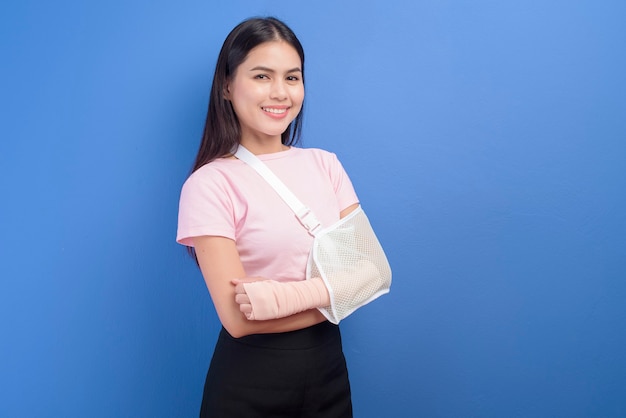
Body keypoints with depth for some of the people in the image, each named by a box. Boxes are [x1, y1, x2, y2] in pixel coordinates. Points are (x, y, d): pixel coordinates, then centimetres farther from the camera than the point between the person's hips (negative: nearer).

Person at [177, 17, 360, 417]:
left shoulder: (326, 165, 1)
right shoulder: (209, 184, -14)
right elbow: (239, 318, -18)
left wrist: (293, 294, -21)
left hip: (329, 367, 5)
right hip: (250, 380, -4)